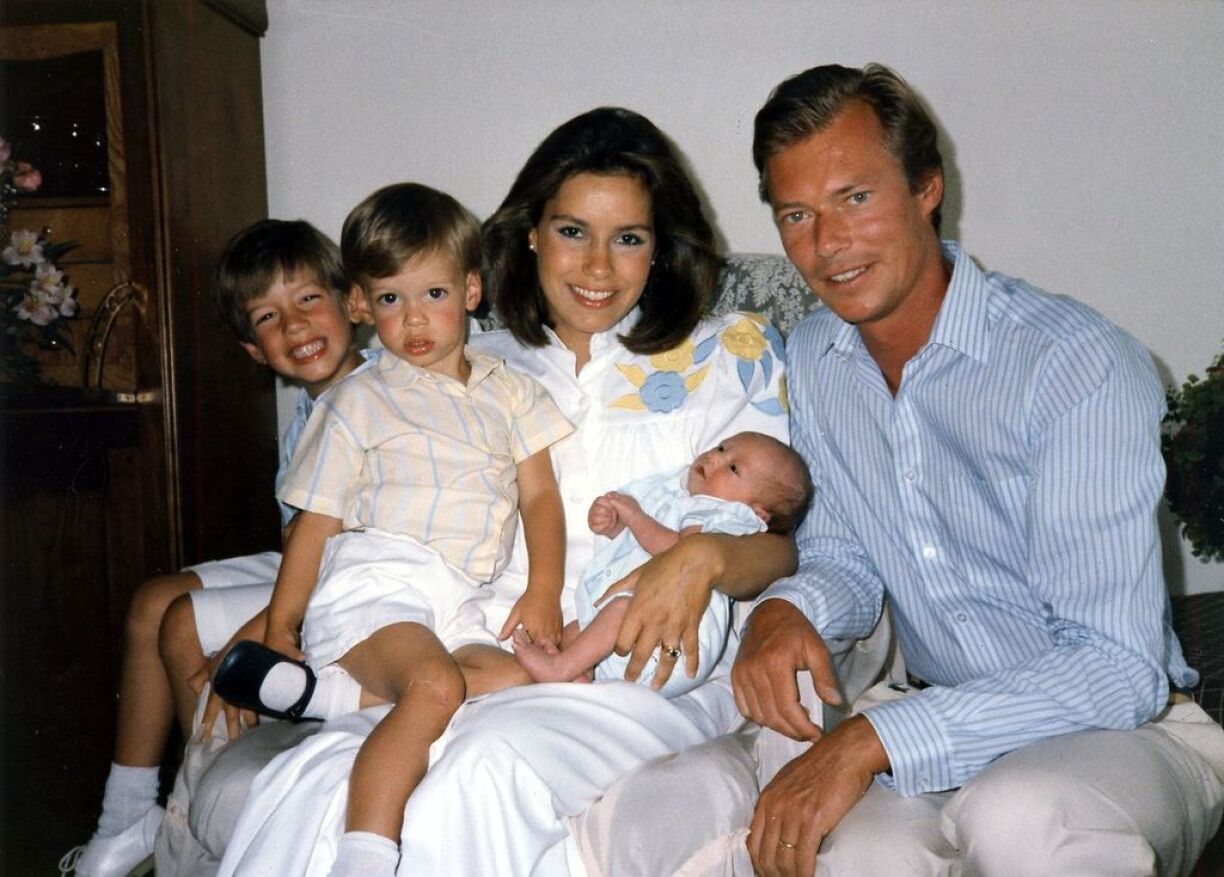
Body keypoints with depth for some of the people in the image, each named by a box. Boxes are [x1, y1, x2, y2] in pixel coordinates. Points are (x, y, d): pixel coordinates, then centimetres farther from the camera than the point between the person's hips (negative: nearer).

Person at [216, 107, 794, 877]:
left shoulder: (728, 356, 12)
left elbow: (778, 545, 7)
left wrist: (704, 556, -17)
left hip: (653, 671, -2)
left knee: (486, 770, -36)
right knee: (310, 784, -30)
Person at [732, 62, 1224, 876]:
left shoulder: (1080, 365, -20)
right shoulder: (814, 357, 3)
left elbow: (1117, 670, -24)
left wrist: (875, 740, -30)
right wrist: (783, 610, -11)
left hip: (1127, 726, -4)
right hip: (940, 723, 4)